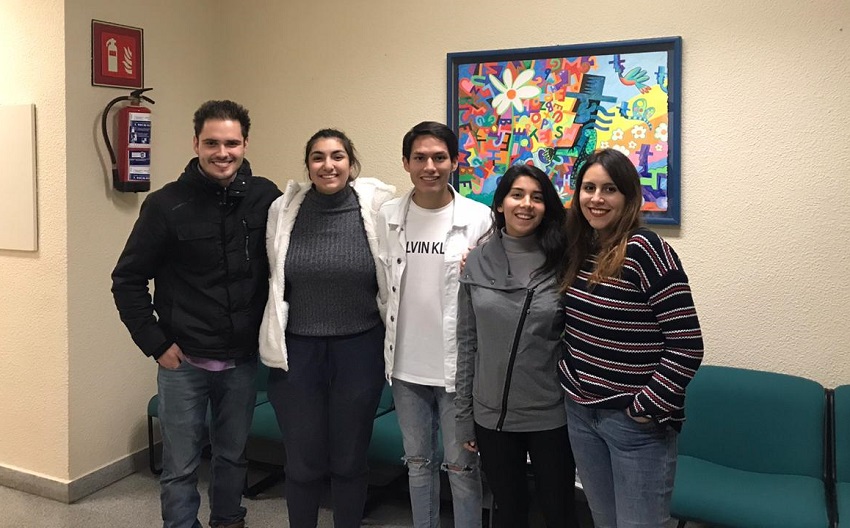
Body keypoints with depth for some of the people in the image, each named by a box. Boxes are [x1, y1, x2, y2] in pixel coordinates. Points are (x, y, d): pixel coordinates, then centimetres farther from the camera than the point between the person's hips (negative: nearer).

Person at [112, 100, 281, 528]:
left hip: (242, 359, 2)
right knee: (180, 466, 8)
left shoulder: (266, 198, -4)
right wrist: (155, 343, -6)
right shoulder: (167, 204, -9)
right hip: (184, 361, -2)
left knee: (233, 456, 18)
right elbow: (127, 280, -3)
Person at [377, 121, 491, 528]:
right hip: (405, 362, 4)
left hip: (458, 362, -3)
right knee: (417, 461, 18)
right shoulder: (388, 216, 2)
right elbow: (383, 283, 10)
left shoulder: (479, 218, -8)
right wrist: (391, 341, 10)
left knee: (460, 465, 9)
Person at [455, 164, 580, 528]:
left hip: (552, 416, -1)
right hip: (492, 415, 2)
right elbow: (467, 341, 3)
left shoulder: (562, 261, -6)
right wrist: (463, 414, 3)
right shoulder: (477, 261, -1)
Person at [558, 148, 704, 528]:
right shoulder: (578, 248, 5)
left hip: (634, 421, -6)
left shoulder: (645, 251, -16)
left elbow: (687, 345, -18)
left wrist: (648, 407, -15)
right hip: (580, 412, 7)